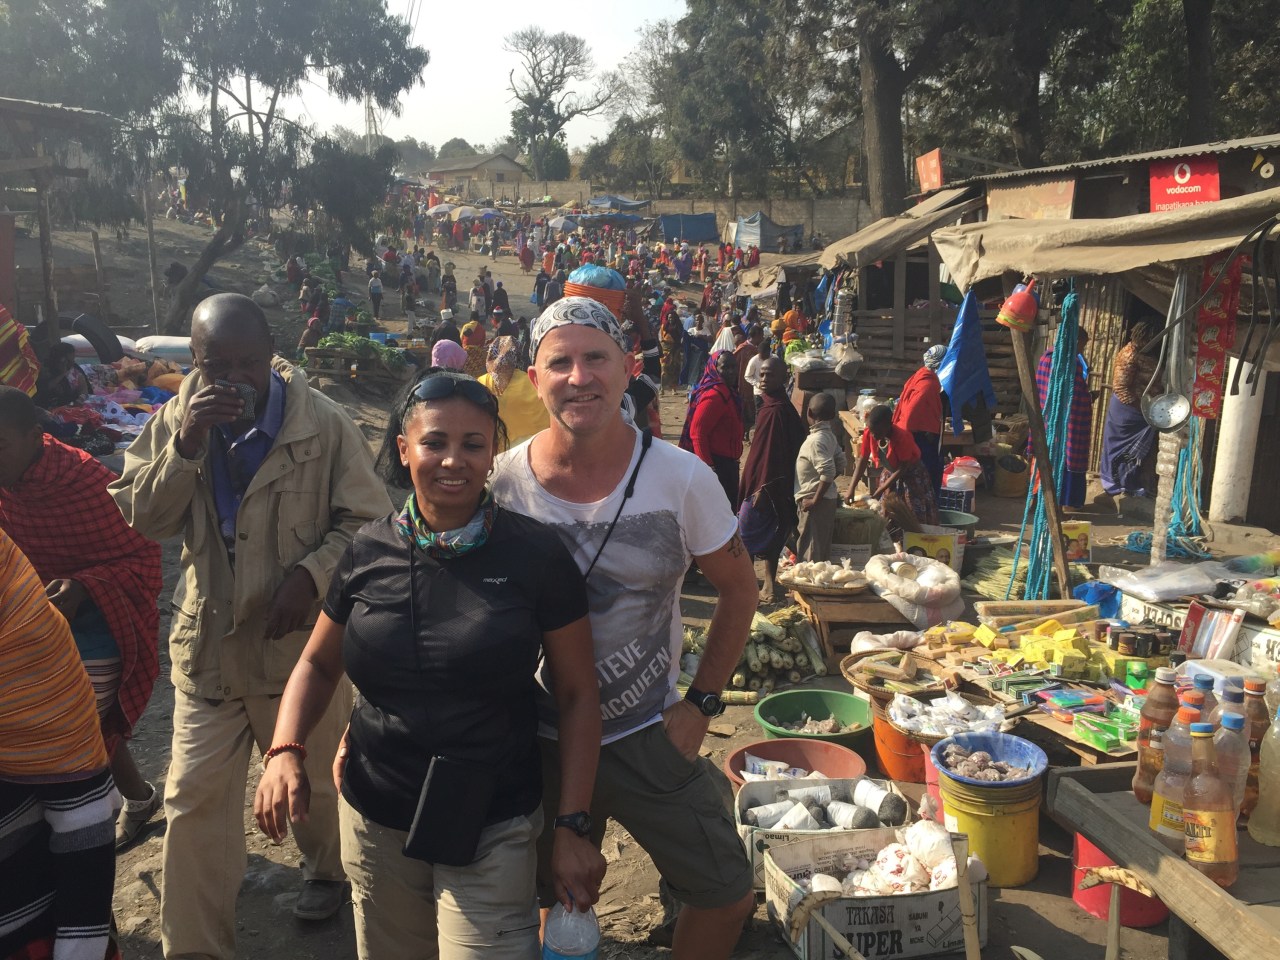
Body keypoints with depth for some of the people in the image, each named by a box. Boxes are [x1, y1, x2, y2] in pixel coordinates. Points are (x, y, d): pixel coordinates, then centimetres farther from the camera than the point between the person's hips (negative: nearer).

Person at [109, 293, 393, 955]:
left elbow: (365, 519, -7)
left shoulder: (324, 423, -12)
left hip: (301, 638, -2)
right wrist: (186, 446, -21)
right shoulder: (175, 419, -1)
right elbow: (142, 518, -7)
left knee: (313, 779, 19)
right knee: (194, 799, 3)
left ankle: (325, 869, 51)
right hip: (207, 644, 2)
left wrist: (312, 573, -22)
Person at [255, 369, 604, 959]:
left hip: (491, 831, -3)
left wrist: (572, 827, -9)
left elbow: (577, 695, -6)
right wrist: (285, 751, -7)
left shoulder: (534, 554, -11)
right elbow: (318, 664, 11)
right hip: (375, 822, 3)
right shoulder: (371, 552, -2)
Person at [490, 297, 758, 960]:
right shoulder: (502, 482, -13)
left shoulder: (682, 479, -15)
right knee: (562, 906, 20)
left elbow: (738, 590, -1)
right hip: (540, 741, 1)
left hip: (651, 736, 0)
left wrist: (701, 703, -4)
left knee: (727, 898, 7)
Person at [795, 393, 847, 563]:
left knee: (810, 552, -1)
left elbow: (828, 472, -28)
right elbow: (840, 464, 14)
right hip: (828, 498, 9)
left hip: (815, 501, -9)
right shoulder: (829, 435, 5)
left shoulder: (815, 440, -20)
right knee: (822, 550, 17)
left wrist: (815, 501, -21)